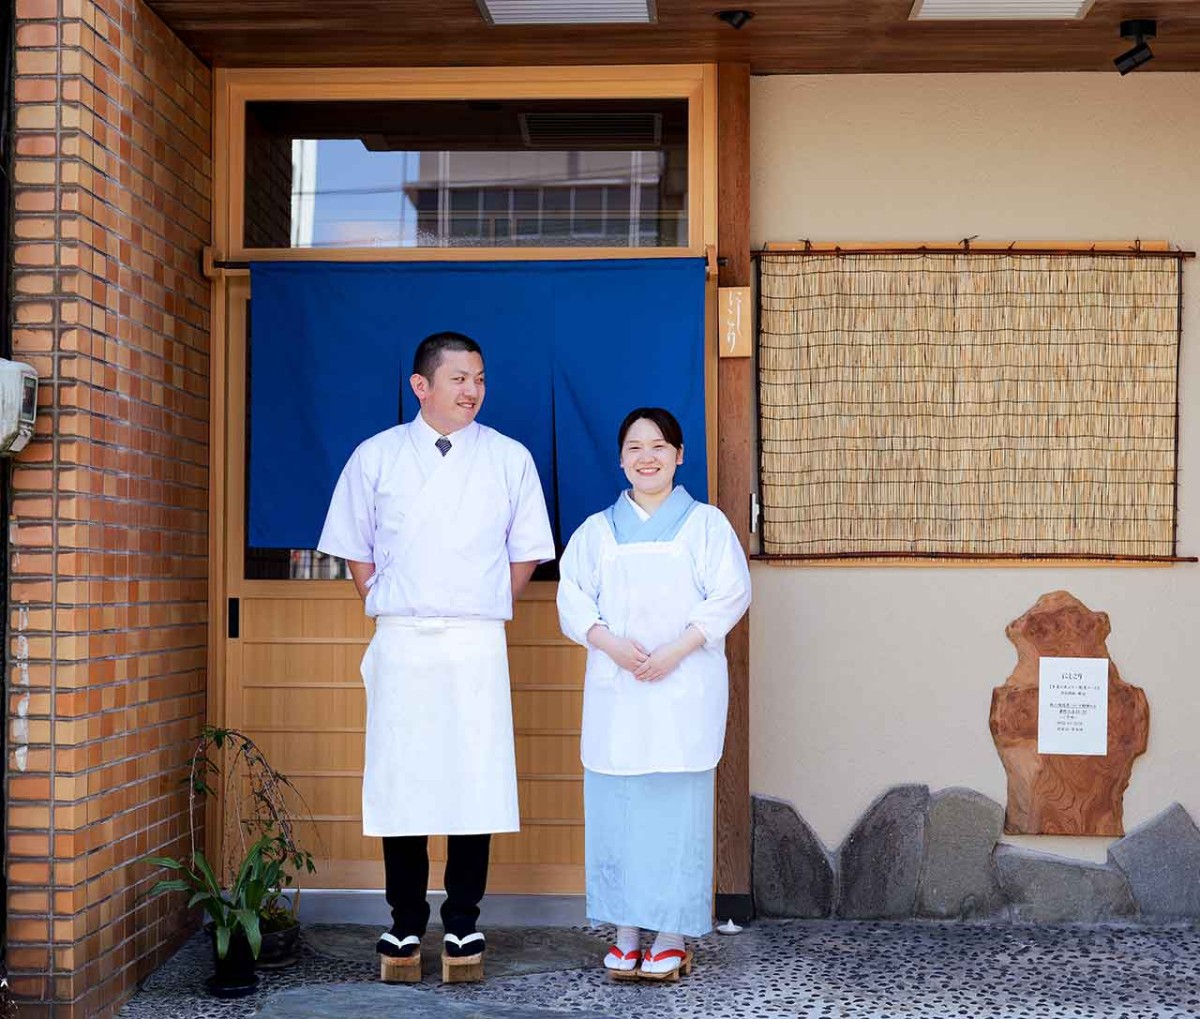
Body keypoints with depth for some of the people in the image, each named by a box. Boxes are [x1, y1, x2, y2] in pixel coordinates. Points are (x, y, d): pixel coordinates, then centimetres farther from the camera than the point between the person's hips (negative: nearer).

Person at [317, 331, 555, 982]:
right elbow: (355, 550, 13)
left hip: (477, 643, 0)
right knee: (400, 781, 2)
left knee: (477, 781, 1)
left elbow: (525, 554, 12)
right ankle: (405, 924, 15)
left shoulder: (510, 459, 7)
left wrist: (486, 611, 6)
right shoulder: (376, 457, 6)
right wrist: (386, 611, 6)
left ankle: (463, 922, 14)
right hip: (401, 642, 0)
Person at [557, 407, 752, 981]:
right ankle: (626, 933, 11)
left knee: (678, 803, -4)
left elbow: (730, 594, -2)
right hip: (614, 689, 3)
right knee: (616, 806, 1)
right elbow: (573, 598, 6)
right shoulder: (597, 530, 14)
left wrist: (676, 649, -13)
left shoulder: (706, 524, 7)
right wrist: (612, 643, -12)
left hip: (684, 686, -2)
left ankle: (672, 937, 4)